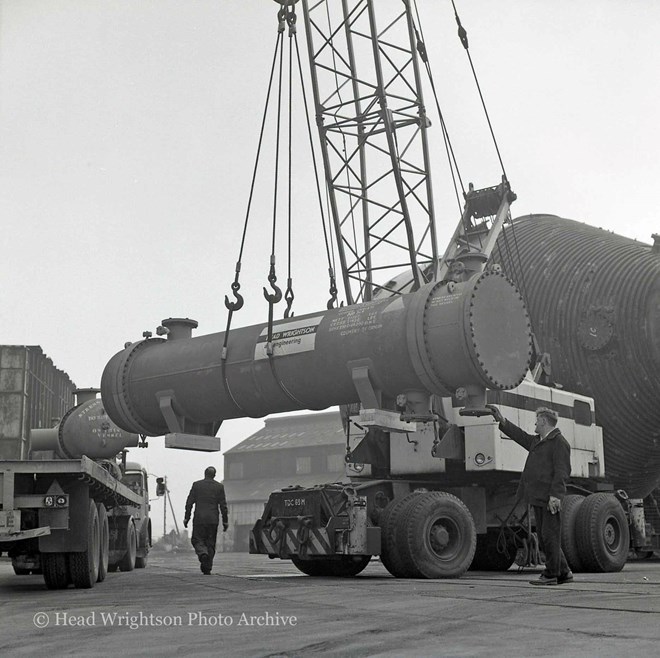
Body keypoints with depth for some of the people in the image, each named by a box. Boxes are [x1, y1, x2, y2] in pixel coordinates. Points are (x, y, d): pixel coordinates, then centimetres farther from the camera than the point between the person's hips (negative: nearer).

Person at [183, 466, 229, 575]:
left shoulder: (196, 485, 2)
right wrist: (225, 521, 6)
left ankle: (203, 553, -23)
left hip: (199, 518, -1)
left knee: (197, 540, 7)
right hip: (213, 520, 1)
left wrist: (186, 518, 5)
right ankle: (207, 568, 5)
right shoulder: (219, 487, 4)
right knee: (210, 543, 8)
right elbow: (223, 506, 2)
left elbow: (189, 502, 0)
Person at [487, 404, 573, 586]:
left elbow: (562, 471, -16)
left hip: (550, 499, -10)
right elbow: (520, 436, 32)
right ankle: (563, 572, 21)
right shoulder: (537, 441, 19)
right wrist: (501, 420, 30)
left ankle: (551, 575, 3)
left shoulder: (559, 442, -9)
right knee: (544, 538, 13)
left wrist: (555, 494, -23)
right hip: (538, 497, 10)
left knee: (550, 536, -4)